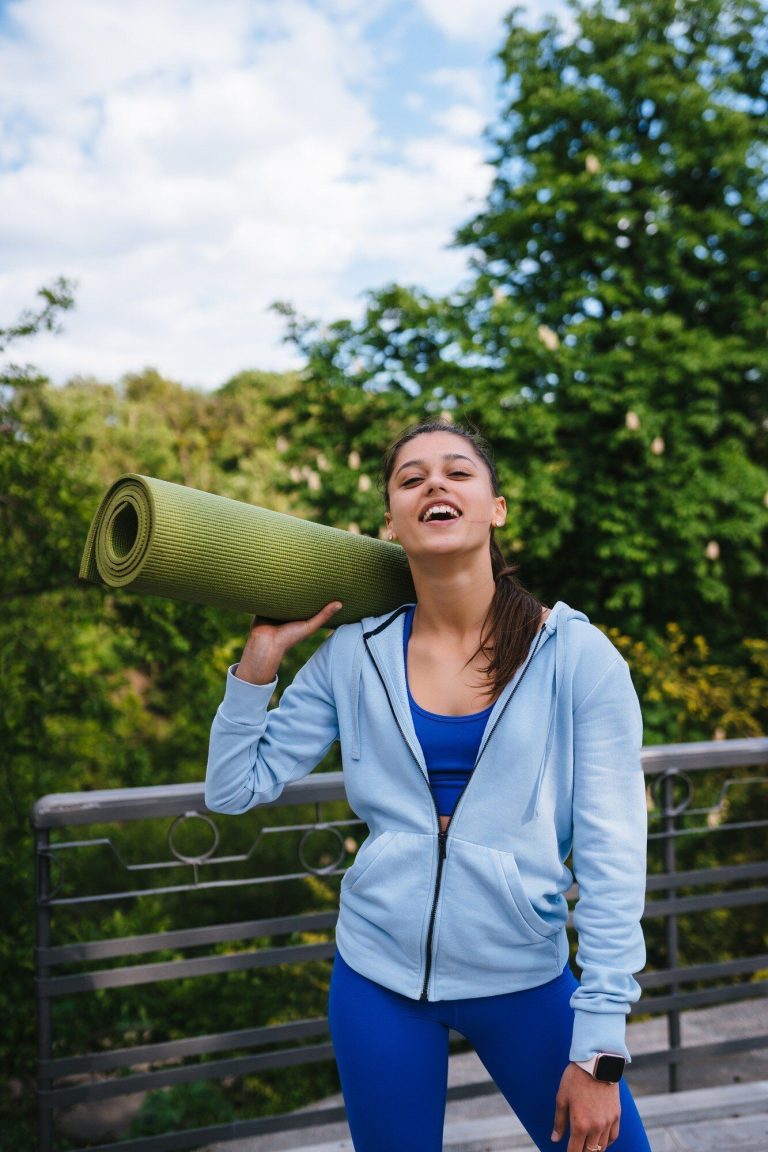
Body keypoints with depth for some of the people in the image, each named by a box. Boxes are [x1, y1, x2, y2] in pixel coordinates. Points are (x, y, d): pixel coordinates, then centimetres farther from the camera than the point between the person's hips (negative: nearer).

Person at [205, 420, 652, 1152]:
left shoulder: (576, 657, -10)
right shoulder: (355, 657, -4)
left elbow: (613, 863, -9)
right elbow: (233, 790, 1)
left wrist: (600, 1049, -11)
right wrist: (262, 654, -8)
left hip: (524, 980, -1)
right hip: (378, 979, 2)